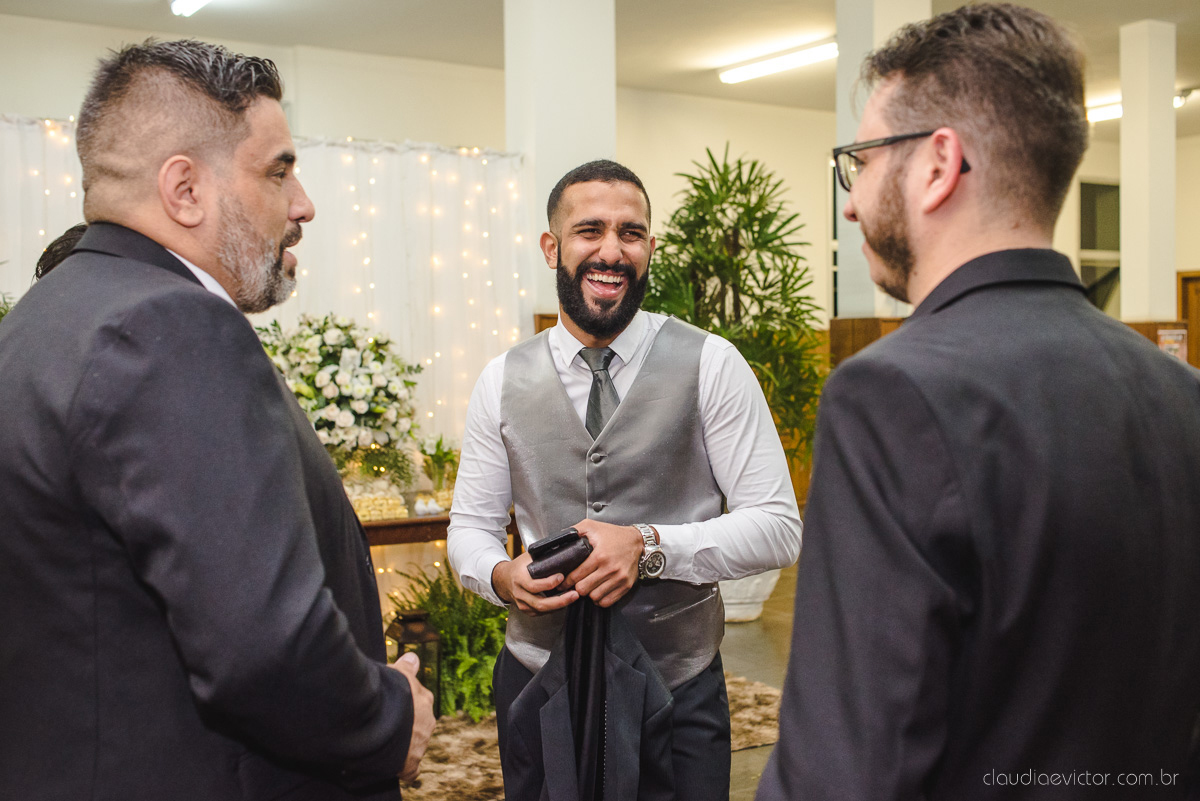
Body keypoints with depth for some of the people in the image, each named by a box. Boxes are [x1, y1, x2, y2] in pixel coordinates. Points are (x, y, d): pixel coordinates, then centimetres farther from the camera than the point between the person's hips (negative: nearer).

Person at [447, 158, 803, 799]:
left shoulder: (711, 366, -8)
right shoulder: (502, 382, 1)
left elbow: (778, 528, -9)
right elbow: (470, 527, 8)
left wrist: (651, 546, -22)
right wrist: (502, 576, -14)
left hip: (681, 689, -2)